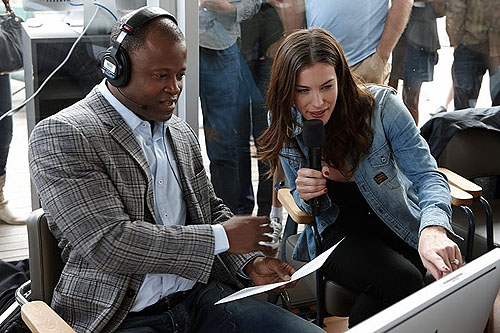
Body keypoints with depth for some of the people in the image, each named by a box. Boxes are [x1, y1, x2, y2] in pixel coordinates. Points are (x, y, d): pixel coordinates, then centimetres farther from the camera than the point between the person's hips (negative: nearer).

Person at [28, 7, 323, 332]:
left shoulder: (182, 133, 15)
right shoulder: (61, 134, -9)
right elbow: (108, 244, -18)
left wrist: (250, 263, 4)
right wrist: (222, 237, -13)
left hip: (201, 295, 6)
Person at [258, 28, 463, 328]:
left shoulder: (381, 106, -16)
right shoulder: (287, 128, -7)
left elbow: (428, 175, -21)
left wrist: (433, 229, -43)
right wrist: (307, 197, -20)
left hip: (398, 224, 1)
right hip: (337, 233, 0)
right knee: (403, 281, -30)